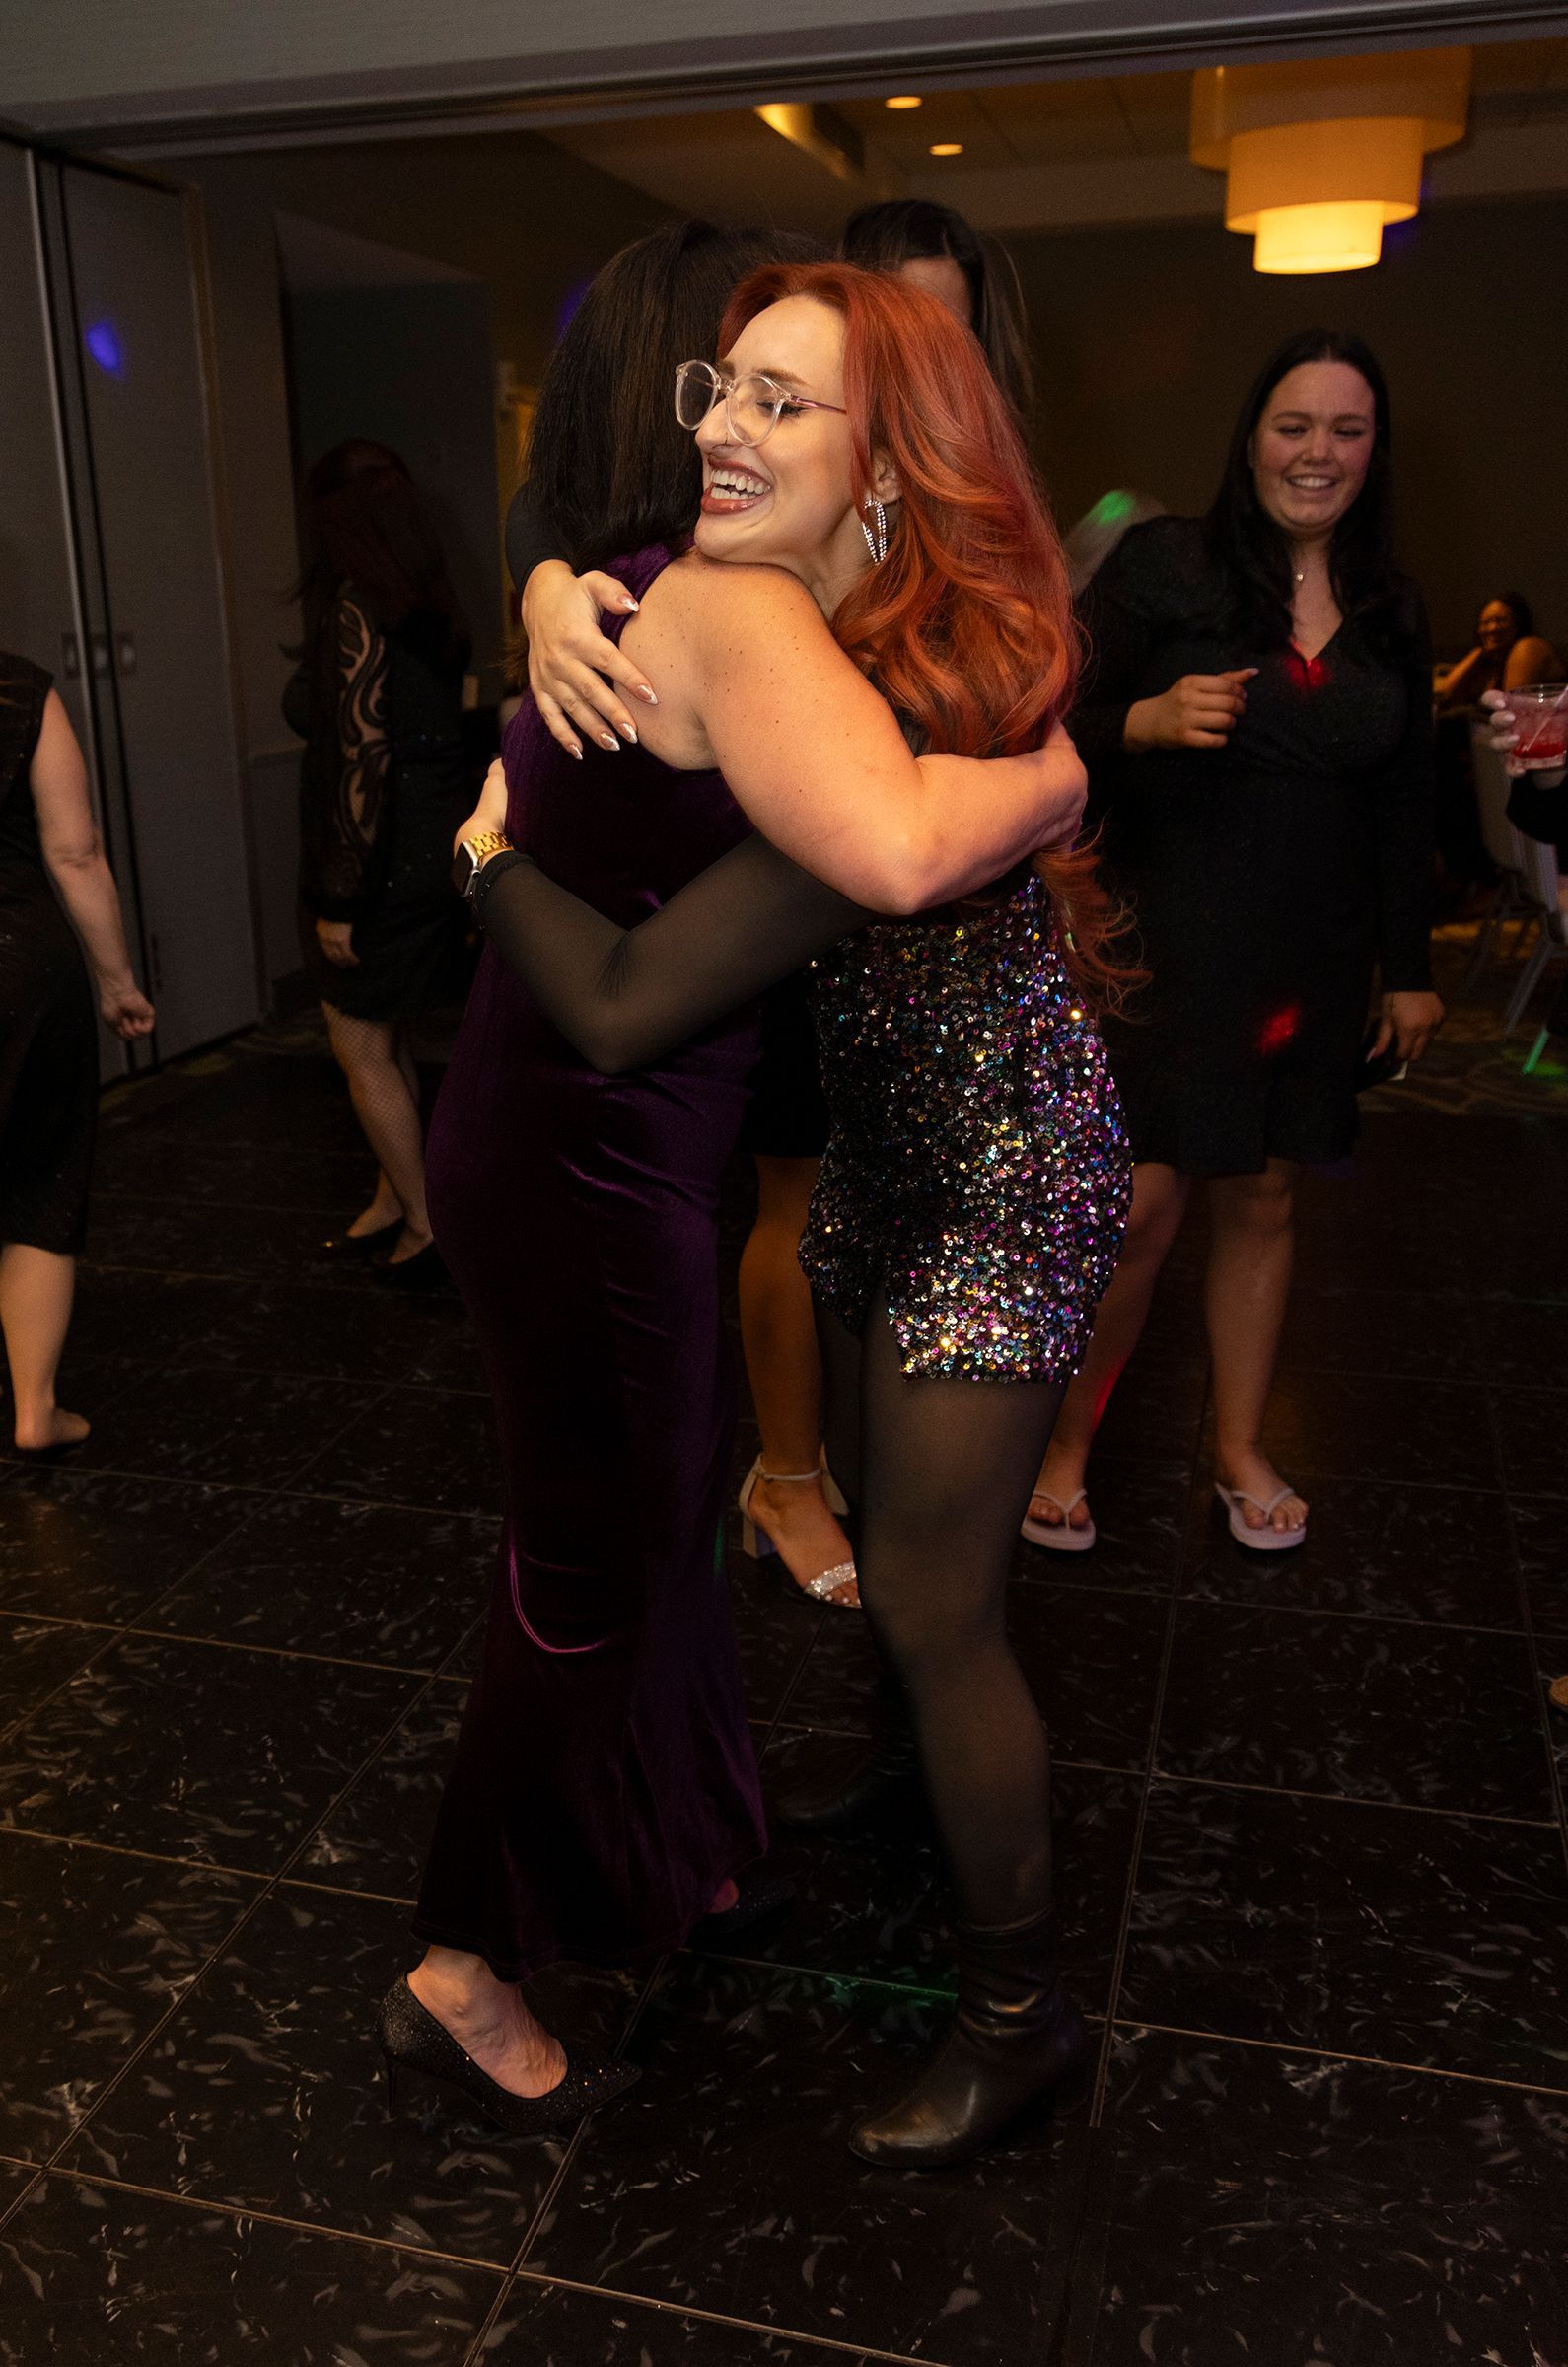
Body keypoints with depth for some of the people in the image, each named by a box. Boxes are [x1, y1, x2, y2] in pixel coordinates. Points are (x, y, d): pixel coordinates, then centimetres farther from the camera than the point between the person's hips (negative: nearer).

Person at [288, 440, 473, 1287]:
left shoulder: (354, 616, -17)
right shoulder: (431, 612, 7)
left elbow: (362, 766, -21)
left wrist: (339, 898, -18)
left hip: (383, 866, -9)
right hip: (435, 856, 9)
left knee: (361, 1049, 4)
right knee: (386, 1041, 19)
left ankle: (422, 1224, 12)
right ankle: (390, 1202, 30)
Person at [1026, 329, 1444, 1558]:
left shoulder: (1391, 610, 9)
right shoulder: (1164, 564, -5)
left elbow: (1405, 803, 14)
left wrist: (1410, 970, 15)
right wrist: (1148, 721, -26)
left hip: (1316, 959, 5)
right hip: (1169, 944, -4)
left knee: (1263, 1198, 11)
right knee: (1141, 1204, -6)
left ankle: (1240, 1448, 28)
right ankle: (1066, 1444, 15)